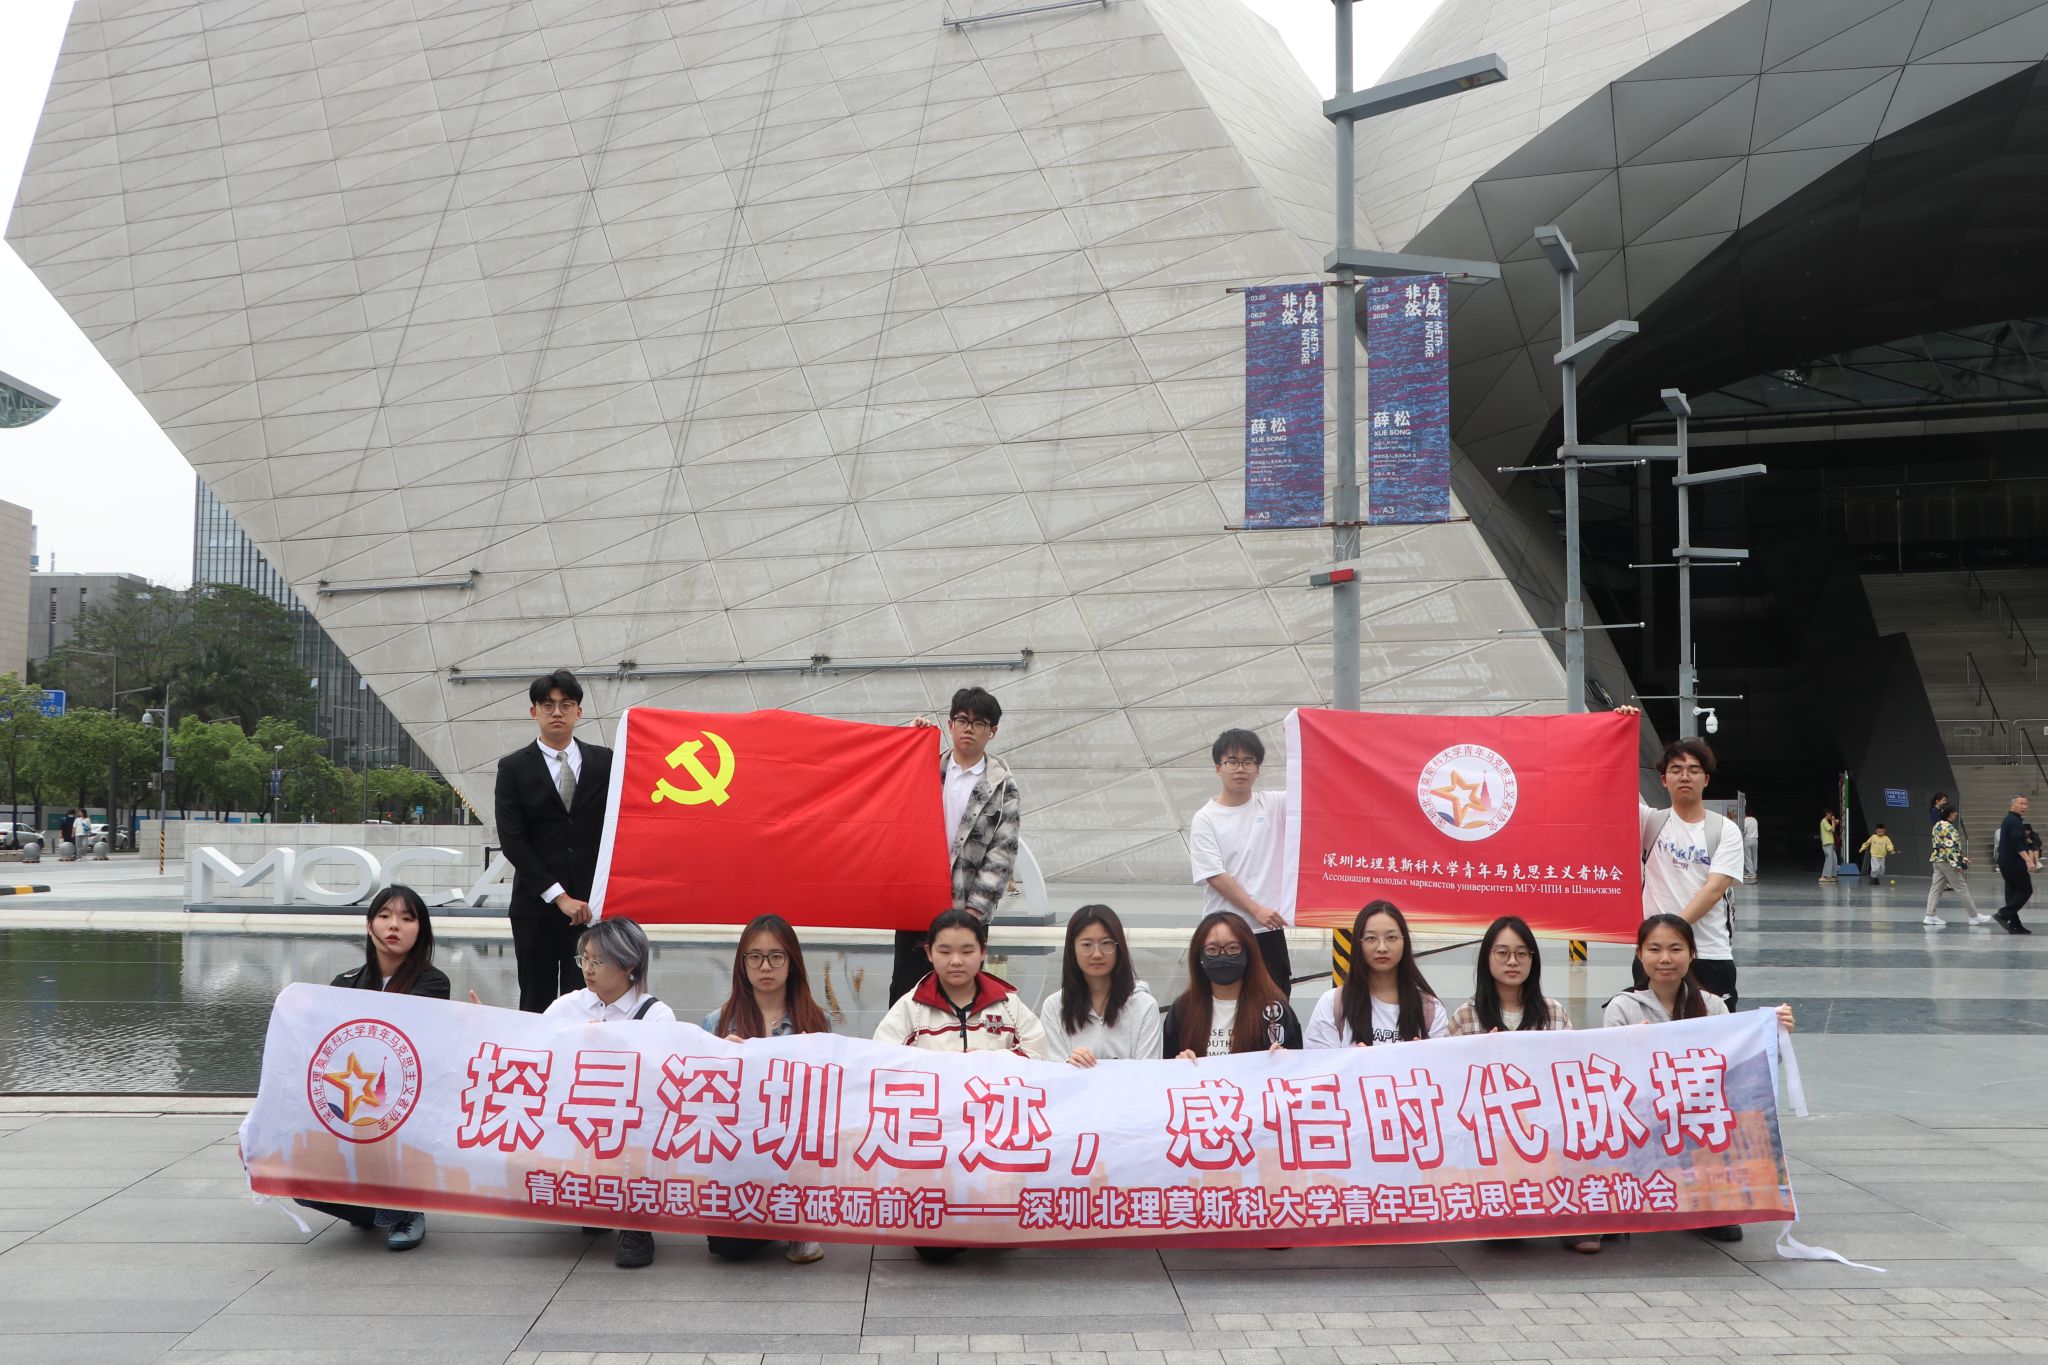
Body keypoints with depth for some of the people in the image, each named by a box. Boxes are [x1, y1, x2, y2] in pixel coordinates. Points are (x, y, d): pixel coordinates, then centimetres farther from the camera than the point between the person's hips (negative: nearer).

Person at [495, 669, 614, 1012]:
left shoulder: (604, 762, 7)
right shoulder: (514, 768, 3)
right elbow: (512, 840, -4)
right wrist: (559, 896, -10)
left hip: (592, 903, 1)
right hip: (536, 906, 0)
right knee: (536, 1004, 3)